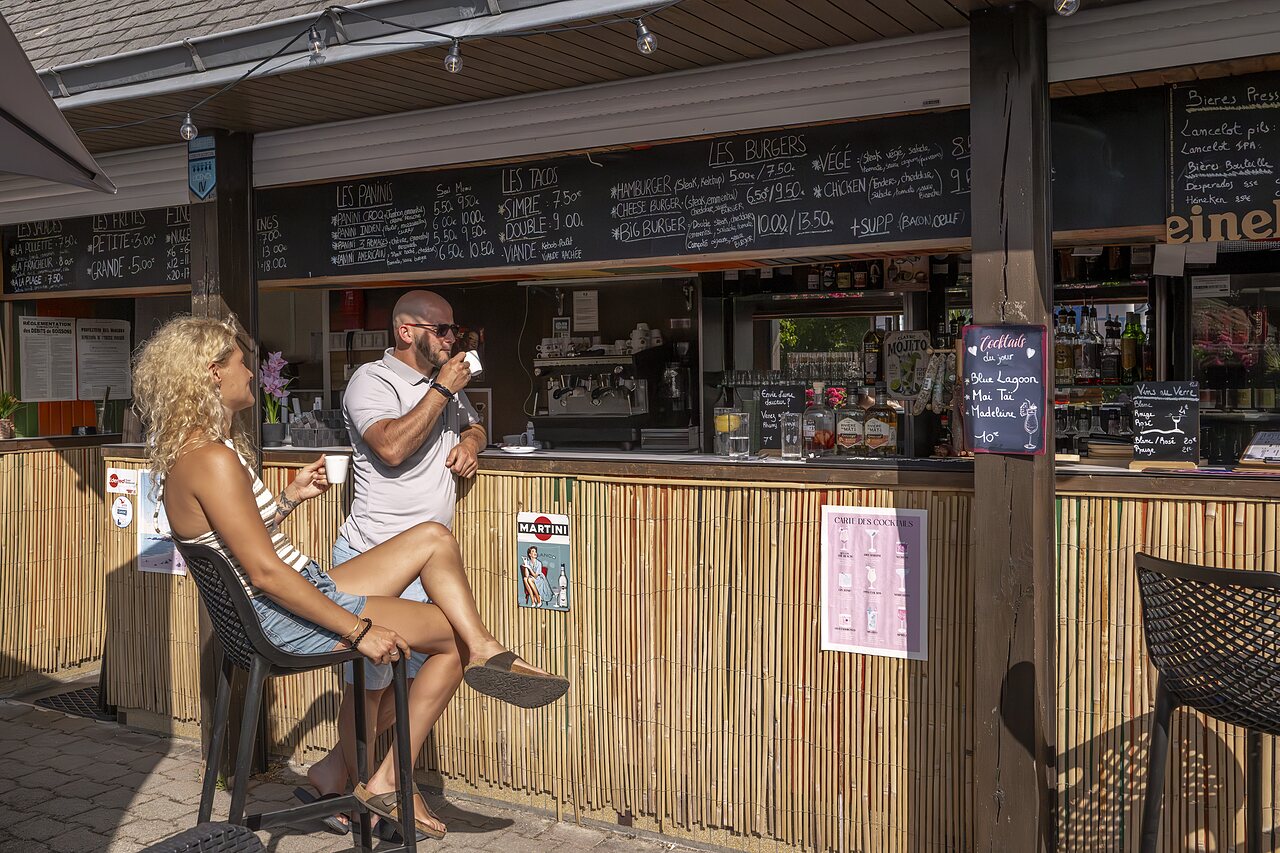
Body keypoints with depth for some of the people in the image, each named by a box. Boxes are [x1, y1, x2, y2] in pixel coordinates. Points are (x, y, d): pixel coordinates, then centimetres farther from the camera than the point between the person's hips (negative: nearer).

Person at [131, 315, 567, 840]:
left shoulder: (194, 451, 12)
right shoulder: (213, 460, -21)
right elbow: (265, 572, -25)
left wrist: (290, 497, 11)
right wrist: (357, 630, -22)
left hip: (310, 591, 10)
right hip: (287, 618, -10)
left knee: (433, 538, 7)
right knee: (454, 635, -5)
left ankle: (486, 653, 0)